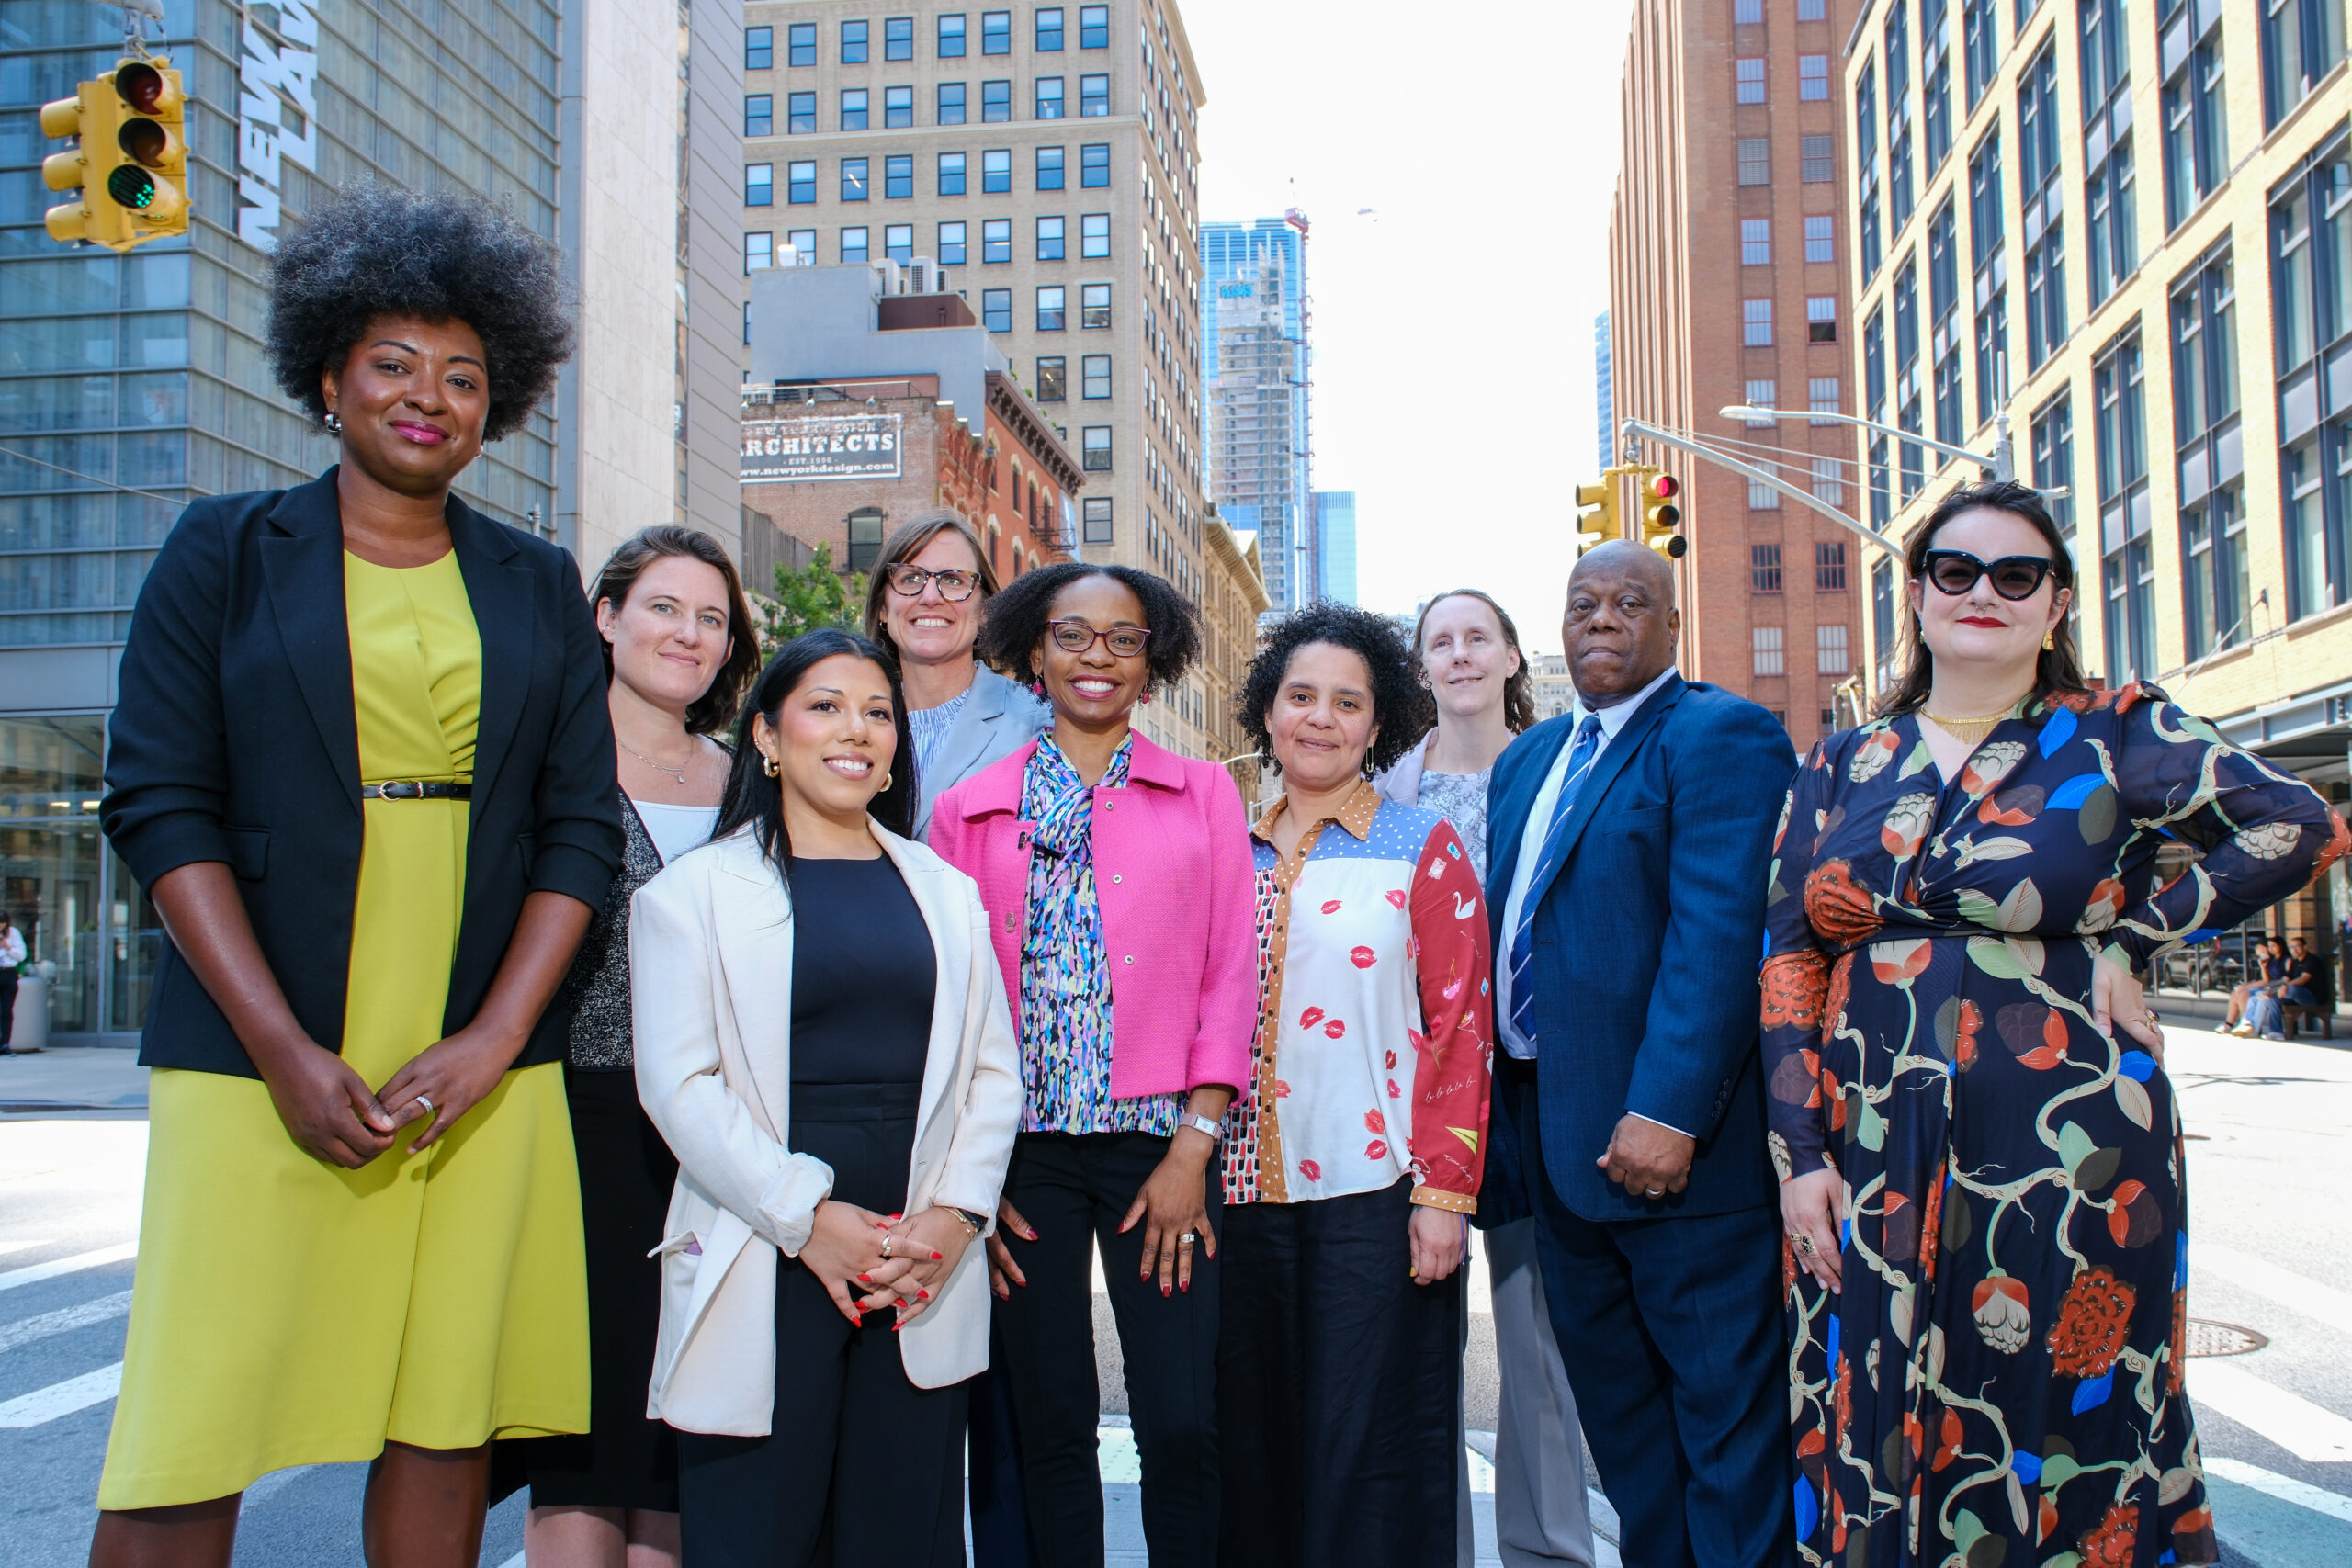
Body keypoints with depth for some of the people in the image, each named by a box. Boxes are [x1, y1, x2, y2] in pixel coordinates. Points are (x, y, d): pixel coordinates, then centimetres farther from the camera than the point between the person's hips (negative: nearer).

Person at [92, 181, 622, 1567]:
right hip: (260, 1061, -2)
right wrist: (287, 1053, -11)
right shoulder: (225, 554, 6)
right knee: (190, 1447, -3)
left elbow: (583, 831, 7)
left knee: (445, 1424, 5)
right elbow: (160, 804, -2)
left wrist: (490, 1041, -7)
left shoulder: (539, 588, 12)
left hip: (483, 1070, 2)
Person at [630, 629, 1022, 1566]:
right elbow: (678, 1082, -5)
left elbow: (992, 1072, 11)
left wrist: (954, 1213, -4)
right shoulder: (695, 889, 5)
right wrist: (806, 1216, -13)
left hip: (924, 1276, 3)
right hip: (765, 1270, -3)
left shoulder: (945, 891, 16)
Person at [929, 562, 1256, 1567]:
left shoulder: (1203, 794, 7)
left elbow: (1230, 975, 3)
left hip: (1158, 1143, 0)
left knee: (1183, 1424, -3)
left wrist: (1193, 1147, -5)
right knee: (1048, 1421, 8)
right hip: (1020, 1148, 1)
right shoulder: (971, 809, 8)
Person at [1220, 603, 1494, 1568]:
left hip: (1376, 1196, -3)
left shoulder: (1422, 848, 1)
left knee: (1370, 1453, 1)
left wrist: (1444, 1192, -11)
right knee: (1255, 1448, 11)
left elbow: (1462, 1025, -3)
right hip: (1249, 1195, 4)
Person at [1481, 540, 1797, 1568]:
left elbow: (1720, 933, -19)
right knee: (1616, 1407, 18)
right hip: (1556, 1139, 8)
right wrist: (1506, 1126, 13)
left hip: (1671, 1142, -8)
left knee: (1726, 1404, 3)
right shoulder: (1527, 760, 17)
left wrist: (1669, 1111, -25)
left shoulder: (1721, 737, -8)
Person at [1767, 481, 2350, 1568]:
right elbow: (1788, 962, 6)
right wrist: (1800, 1151, -2)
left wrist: (2131, 937, -9)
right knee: (1875, 1449, 8)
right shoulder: (1842, 767, 9)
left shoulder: (2112, 734, 2)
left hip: (2064, 1158, -2)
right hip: (1873, 1168, 3)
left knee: (2061, 1444, 5)